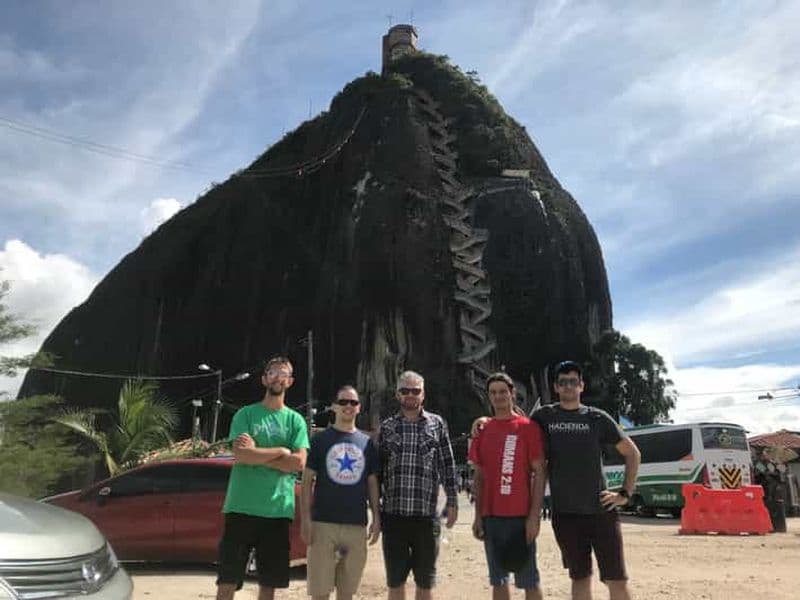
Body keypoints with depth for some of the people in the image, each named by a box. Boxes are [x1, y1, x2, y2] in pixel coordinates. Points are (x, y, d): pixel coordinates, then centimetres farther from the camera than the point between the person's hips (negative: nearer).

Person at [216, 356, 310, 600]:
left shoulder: (296, 420, 7)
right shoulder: (245, 414, 2)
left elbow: (298, 462, -6)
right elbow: (240, 455, -13)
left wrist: (257, 454, -10)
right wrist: (281, 451, -7)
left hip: (278, 510, 2)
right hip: (242, 507, -2)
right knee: (227, 580, 3)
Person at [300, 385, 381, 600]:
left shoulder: (367, 443, 9)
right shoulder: (320, 439, 1)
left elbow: (372, 483, 12)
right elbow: (307, 481, 0)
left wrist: (376, 518, 5)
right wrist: (305, 519, -7)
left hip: (357, 525, 3)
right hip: (323, 523, -3)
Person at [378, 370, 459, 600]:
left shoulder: (437, 424, 4)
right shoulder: (387, 426, 6)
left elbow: (447, 465, 5)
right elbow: (377, 469, 7)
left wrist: (452, 502, 1)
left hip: (427, 514, 0)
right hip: (393, 514, 1)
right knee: (395, 581, 9)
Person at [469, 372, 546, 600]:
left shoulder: (528, 427, -5)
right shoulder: (482, 430, 8)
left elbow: (539, 473, -6)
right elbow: (479, 476, 12)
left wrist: (534, 515, -12)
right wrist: (478, 516, 8)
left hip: (520, 517, -5)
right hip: (491, 517, 5)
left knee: (529, 581, 5)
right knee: (498, 580, 14)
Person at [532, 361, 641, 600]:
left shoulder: (597, 418, 3)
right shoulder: (544, 416, 4)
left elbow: (632, 453, 10)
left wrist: (625, 493, 3)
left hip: (600, 510, -1)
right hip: (564, 513, 1)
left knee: (617, 580, 2)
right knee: (580, 578, 12)